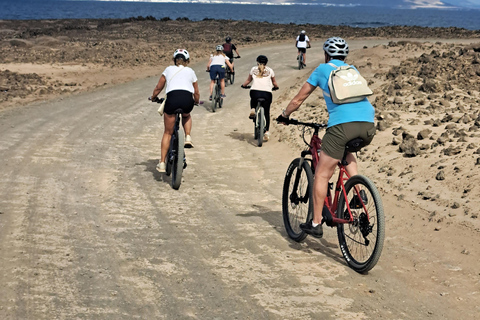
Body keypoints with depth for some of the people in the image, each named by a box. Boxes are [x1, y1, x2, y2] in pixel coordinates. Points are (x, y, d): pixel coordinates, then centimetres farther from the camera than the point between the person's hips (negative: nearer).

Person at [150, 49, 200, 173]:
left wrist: (153, 97, 42)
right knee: (186, 116, 38)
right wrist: (196, 101, 50)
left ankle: (162, 163, 12)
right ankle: (188, 137, 14)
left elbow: (158, 88, 23)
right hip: (187, 100, 1)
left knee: (168, 133, 12)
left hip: (172, 99, 0)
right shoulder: (190, 71, 24)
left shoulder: (169, 70, 23)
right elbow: (196, 93, 29)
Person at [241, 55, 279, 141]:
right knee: (266, 113, 11)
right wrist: (276, 87, 42)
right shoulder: (270, 70, 15)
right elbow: (274, 83, 21)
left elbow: (248, 80, 20)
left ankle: (252, 109, 9)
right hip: (267, 93, 0)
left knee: (253, 98, 37)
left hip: (255, 92, 0)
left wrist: (243, 85, 39)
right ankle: (267, 132, 6)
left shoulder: (253, 69, 15)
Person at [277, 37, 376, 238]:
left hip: (342, 123, -5)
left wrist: (284, 116, 40)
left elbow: (299, 99, 24)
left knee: (322, 174, 5)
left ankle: (316, 223, 6)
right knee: (346, 151, 35)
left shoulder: (322, 69, 19)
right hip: (368, 123, 5)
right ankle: (358, 193, 18)